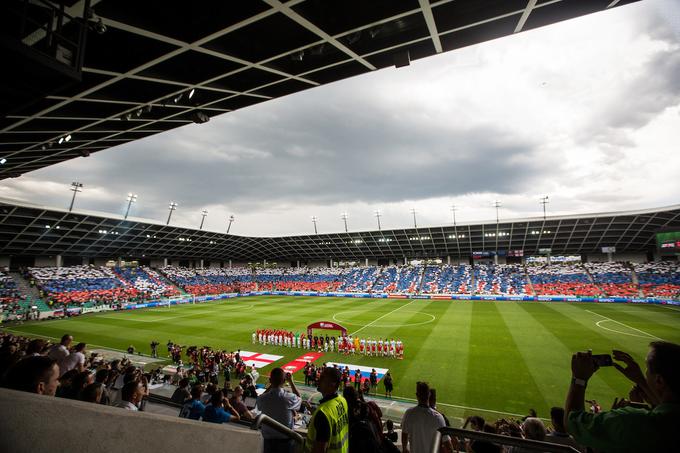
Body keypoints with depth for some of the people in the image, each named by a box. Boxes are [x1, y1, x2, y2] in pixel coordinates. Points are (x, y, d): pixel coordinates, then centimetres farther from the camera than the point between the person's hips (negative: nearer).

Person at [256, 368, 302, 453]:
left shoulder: (262, 399, -19)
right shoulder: (289, 398, -23)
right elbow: (299, 398, 1)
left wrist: (271, 384, 4)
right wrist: (291, 381, 4)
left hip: (268, 440, 1)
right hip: (286, 440, -1)